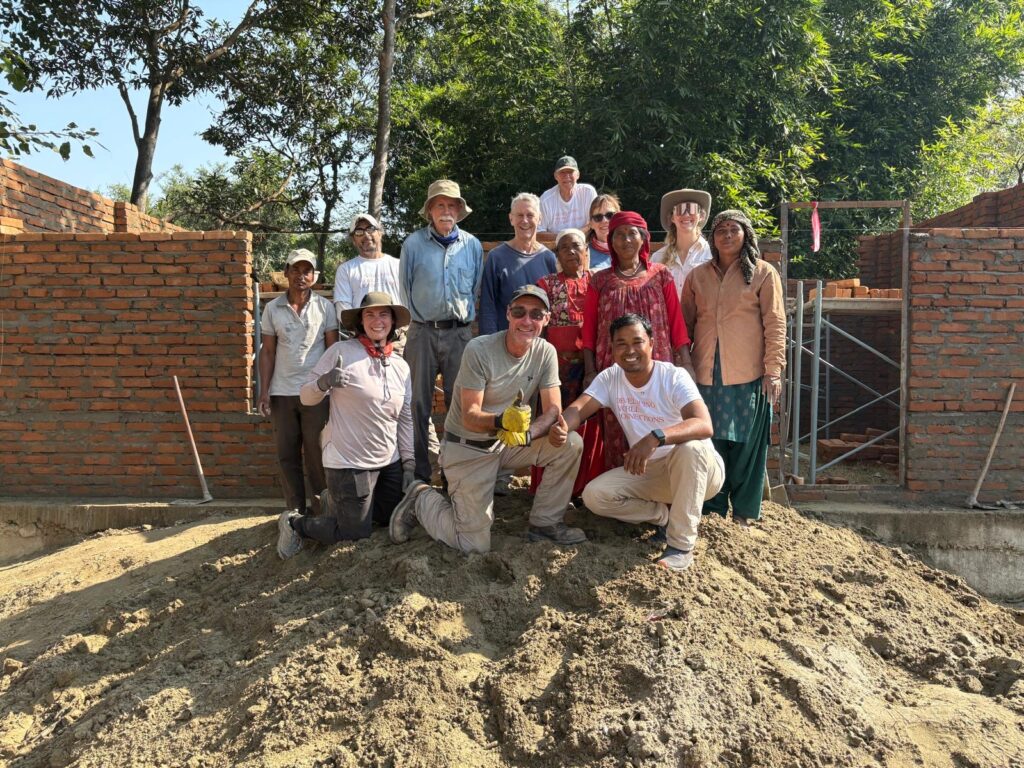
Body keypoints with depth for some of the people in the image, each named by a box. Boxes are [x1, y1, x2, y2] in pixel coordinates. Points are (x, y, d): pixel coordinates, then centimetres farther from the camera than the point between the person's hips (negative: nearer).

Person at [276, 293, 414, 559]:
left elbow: (405, 419, 11)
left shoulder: (401, 366, 5)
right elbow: (306, 397, -8)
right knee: (356, 533, 0)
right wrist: (323, 382, -29)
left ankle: (333, 502, 37)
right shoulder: (340, 352, -11)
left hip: (390, 463, 6)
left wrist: (409, 462, 8)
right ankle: (294, 522, 23)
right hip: (349, 463, -6)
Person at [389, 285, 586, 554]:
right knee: (475, 544, -9)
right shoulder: (479, 350, -20)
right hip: (467, 449, -5)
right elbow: (469, 416, -21)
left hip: (506, 443, 5)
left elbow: (553, 410, -10)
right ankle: (421, 500, 18)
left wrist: (527, 433, -32)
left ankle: (545, 523, 1)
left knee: (571, 444, -17)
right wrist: (501, 421, -43)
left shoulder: (546, 353, -6)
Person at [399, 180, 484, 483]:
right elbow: (405, 288, 8)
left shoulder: (472, 245, 7)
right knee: (419, 403, 1)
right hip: (423, 332, -1)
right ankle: (419, 471, 8)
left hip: (460, 332, 1)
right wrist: (418, 320, 8)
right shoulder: (413, 243, 2)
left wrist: (465, 320, 10)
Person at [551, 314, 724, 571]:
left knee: (690, 447, -39)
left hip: (697, 470, -4)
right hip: (647, 472, 4)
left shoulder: (674, 377, -19)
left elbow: (704, 424, -35)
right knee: (594, 495, -16)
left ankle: (682, 545, -24)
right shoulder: (609, 378, -4)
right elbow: (579, 407, -17)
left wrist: (656, 437, -53)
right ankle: (666, 515, 4)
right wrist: (562, 426, -42)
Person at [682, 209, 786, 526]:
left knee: (746, 443, 3)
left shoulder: (763, 273, 2)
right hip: (706, 373, 3)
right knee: (710, 443, 6)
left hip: (748, 374, -3)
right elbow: (685, 322, 13)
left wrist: (773, 370, -9)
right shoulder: (698, 276, 11)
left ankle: (745, 511, 16)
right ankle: (712, 508, 18)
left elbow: (775, 324, -2)